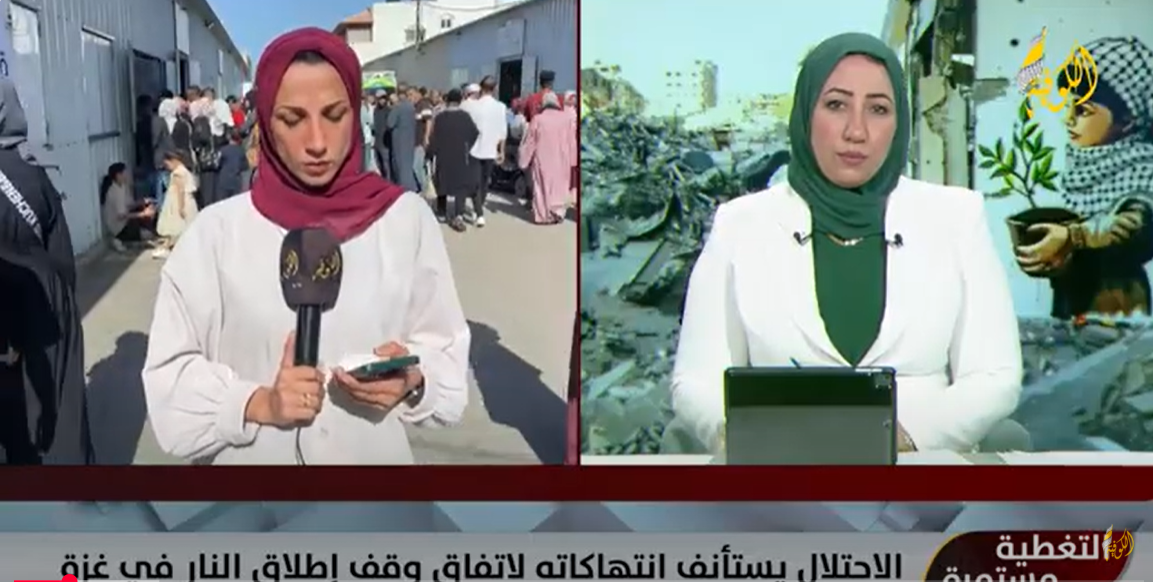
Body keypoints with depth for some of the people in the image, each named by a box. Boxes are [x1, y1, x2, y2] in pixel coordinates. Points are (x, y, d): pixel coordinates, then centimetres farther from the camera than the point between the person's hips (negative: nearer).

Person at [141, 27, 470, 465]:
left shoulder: (407, 218, -8)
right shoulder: (218, 231, -9)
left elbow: (445, 352, -3)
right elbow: (169, 376, -7)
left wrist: (412, 380, -22)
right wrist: (258, 404, -22)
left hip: (373, 454, 1)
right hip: (248, 458, 0)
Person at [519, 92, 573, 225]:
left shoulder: (537, 119, -8)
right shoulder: (566, 118, -2)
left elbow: (529, 141, -2)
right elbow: (571, 141, 3)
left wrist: (524, 159, 6)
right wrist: (572, 159, 10)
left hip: (542, 159, -1)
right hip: (561, 159, 1)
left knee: (542, 185, 6)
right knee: (559, 185, 10)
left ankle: (542, 215, 5)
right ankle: (557, 213, 6)